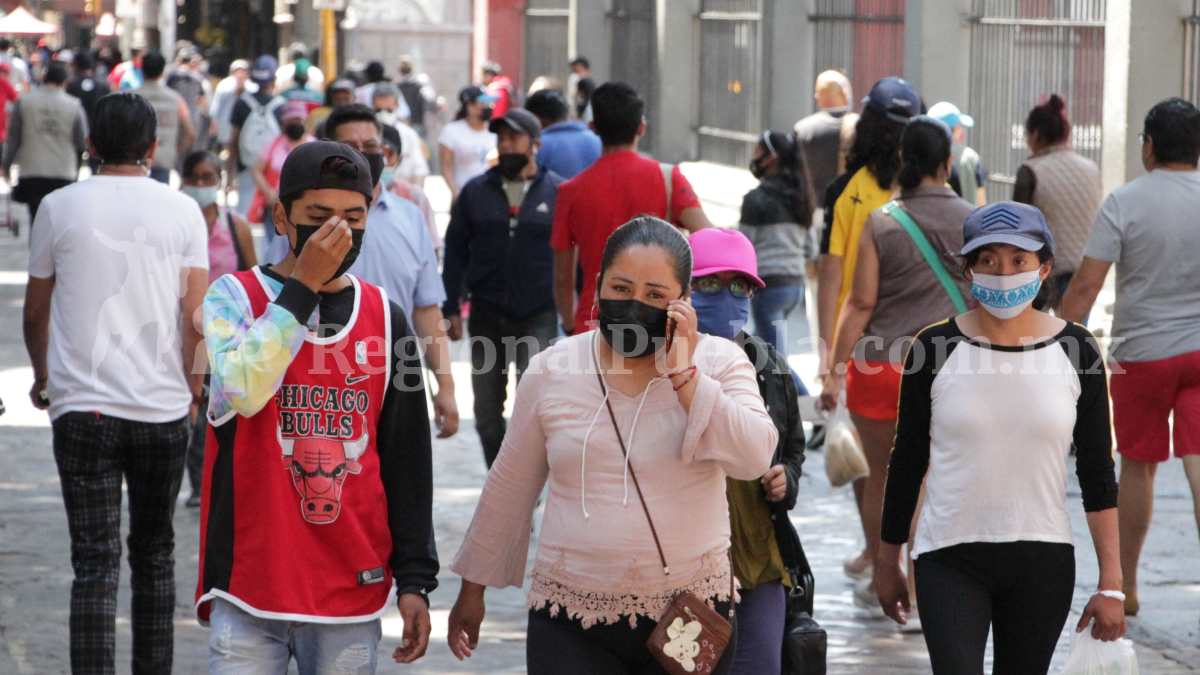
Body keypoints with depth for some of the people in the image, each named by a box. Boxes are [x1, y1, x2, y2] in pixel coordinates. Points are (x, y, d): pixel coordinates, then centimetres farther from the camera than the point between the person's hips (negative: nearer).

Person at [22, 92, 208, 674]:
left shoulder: (59, 209, 0)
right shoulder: (182, 211, 1)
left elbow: (36, 309, 9)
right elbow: (196, 311, -2)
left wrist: (41, 377, 25)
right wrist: (192, 387, 12)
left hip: (83, 407, -1)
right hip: (164, 409, 2)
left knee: (94, 562, -4)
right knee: (154, 554, 17)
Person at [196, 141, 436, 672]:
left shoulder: (385, 318, 9)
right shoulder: (234, 297, 0)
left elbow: (407, 463, 11)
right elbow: (244, 388, -22)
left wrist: (415, 579, 7)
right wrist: (303, 285, -18)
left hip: (353, 591, 3)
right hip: (249, 589, -3)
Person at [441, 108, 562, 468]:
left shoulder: (558, 192, -1)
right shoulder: (476, 192, 7)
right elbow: (456, 252, 8)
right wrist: (451, 308, 2)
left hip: (538, 316, -3)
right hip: (487, 316, 3)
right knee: (487, 410, 9)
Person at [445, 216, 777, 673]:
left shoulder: (717, 362, -1)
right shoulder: (552, 371, 2)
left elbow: (753, 459, -16)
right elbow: (509, 489, 11)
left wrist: (682, 374, -19)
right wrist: (473, 588, 15)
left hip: (689, 619, 0)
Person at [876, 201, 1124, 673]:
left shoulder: (1074, 351, -2)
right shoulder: (934, 349, -4)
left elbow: (1097, 472, 1)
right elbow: (907, 463, 5)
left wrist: (1110, 583, -2)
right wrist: (887, 563, 9)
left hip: (1043, 563, 2)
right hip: (950, 560, -2)